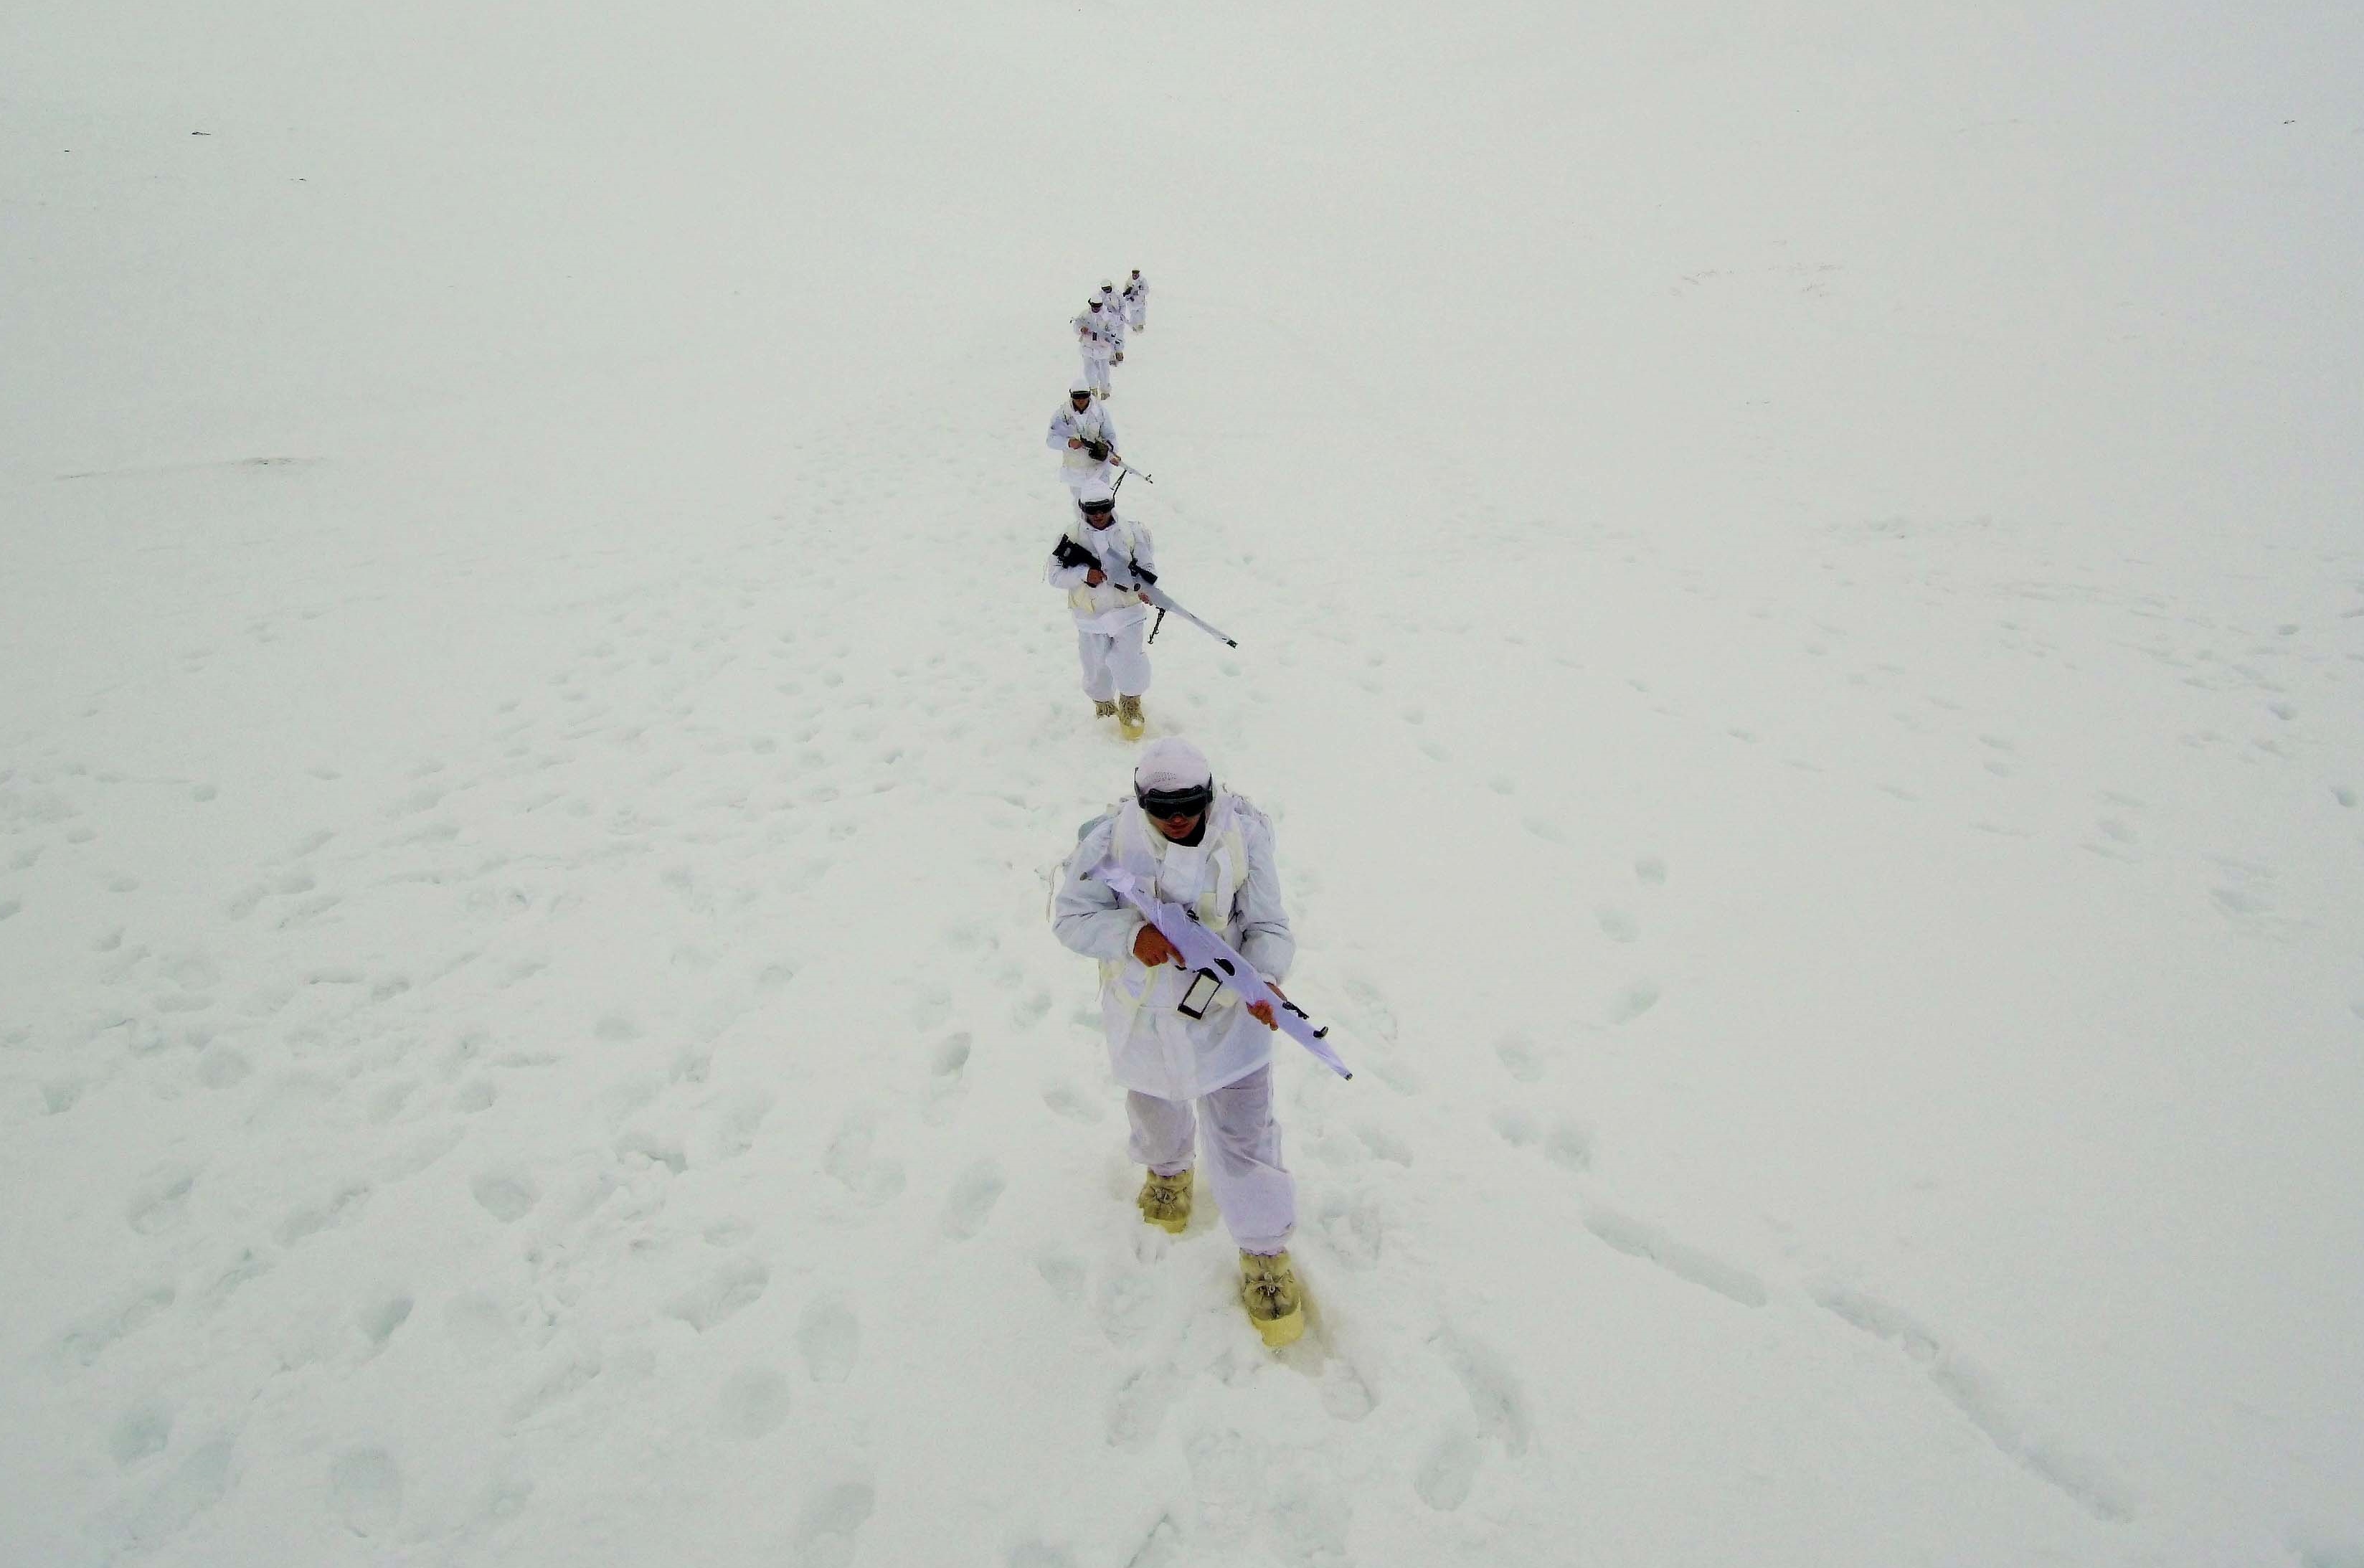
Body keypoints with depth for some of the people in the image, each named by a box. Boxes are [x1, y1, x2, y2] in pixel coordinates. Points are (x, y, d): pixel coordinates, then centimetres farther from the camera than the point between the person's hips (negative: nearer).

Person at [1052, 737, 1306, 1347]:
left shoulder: (1241, 838, -19)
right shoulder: (1113, 840, -19)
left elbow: (1267, 926, -15)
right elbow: (1071, 916, -14)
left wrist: (1265, 977, -36)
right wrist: (1132, 936, -32)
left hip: (1226, 1014, -2)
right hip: (1144, 1015, 2)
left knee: (1244, 1135, 2)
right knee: (1154, 1103, 28)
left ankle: (1265, 1254, 25)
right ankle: (1167, 1168, 64)